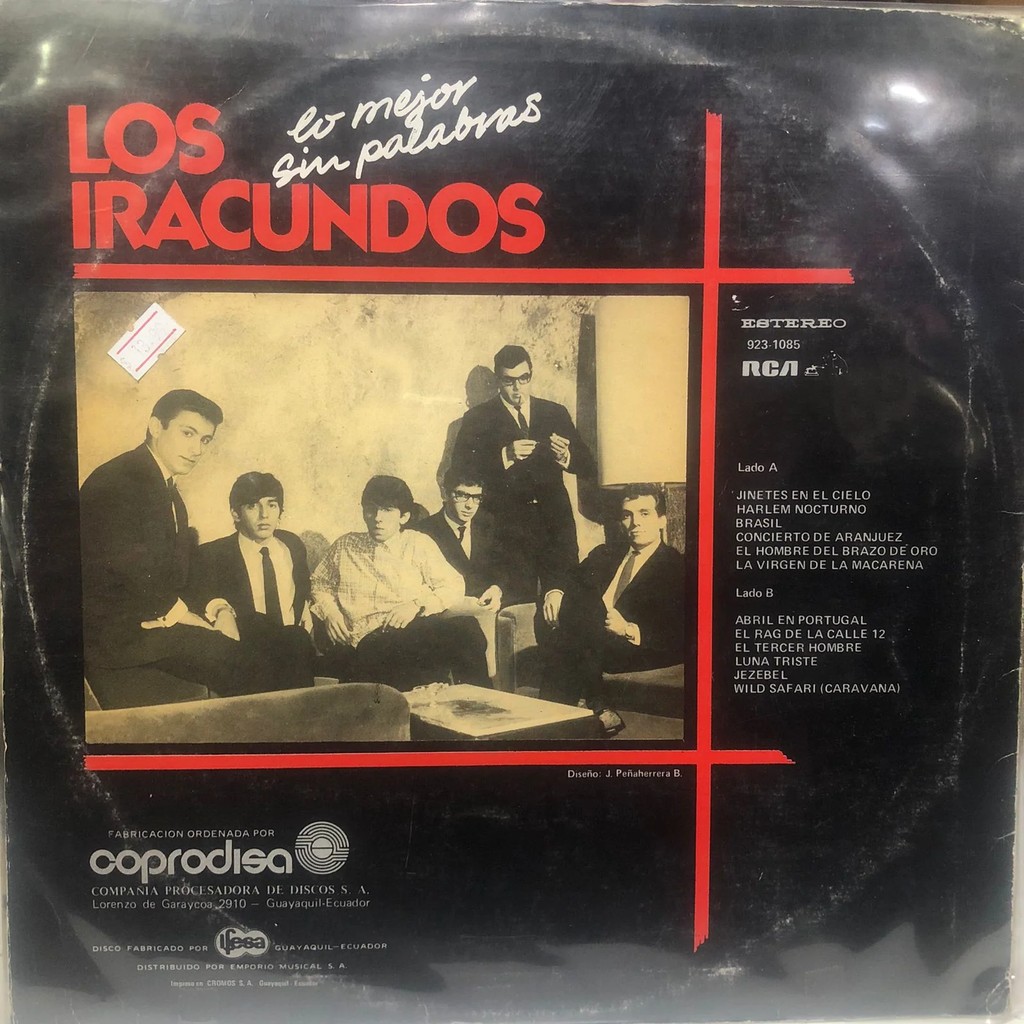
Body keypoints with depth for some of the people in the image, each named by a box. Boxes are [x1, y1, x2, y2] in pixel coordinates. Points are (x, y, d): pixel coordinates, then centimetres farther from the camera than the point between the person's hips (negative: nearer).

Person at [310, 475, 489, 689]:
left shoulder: (419, 544, 19)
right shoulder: (345, 546, 24)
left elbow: (454, 585, 11)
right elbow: (318, 583, 34)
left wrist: (416, 605, -6)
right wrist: (329, 611, 12)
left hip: (417, 628, 0)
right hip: (368, 639, 1)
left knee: (466, 628, -35)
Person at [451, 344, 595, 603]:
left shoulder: (556, 413, 16)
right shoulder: (478, 418, 8)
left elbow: (587, 465, 13)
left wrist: (565, 456, -9)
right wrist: (505, 455, -17)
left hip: (556, 521, 2)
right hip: (509, 527, -2)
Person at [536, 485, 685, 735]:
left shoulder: (677, 569, 5)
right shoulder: (604, 554, 25)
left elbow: (676, 638, -5)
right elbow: (571, 583, 20)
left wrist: (629, 630, -21)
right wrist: (555, 593, -6)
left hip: (634, 648, -5)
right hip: (587, 640, 6)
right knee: (549, 614, -26)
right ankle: (593, 707, -26)